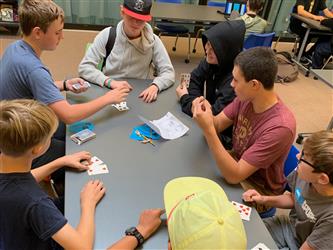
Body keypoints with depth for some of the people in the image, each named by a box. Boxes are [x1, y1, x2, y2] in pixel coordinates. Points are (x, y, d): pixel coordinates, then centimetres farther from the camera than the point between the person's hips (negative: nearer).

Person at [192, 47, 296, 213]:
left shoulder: (280, 127, -34)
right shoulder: (246, 98, -14)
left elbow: (234, 175, -33)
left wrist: (207, 130, -40)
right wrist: (205, 114, -28)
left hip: (257, 191, -6)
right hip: (235, 163, 6)